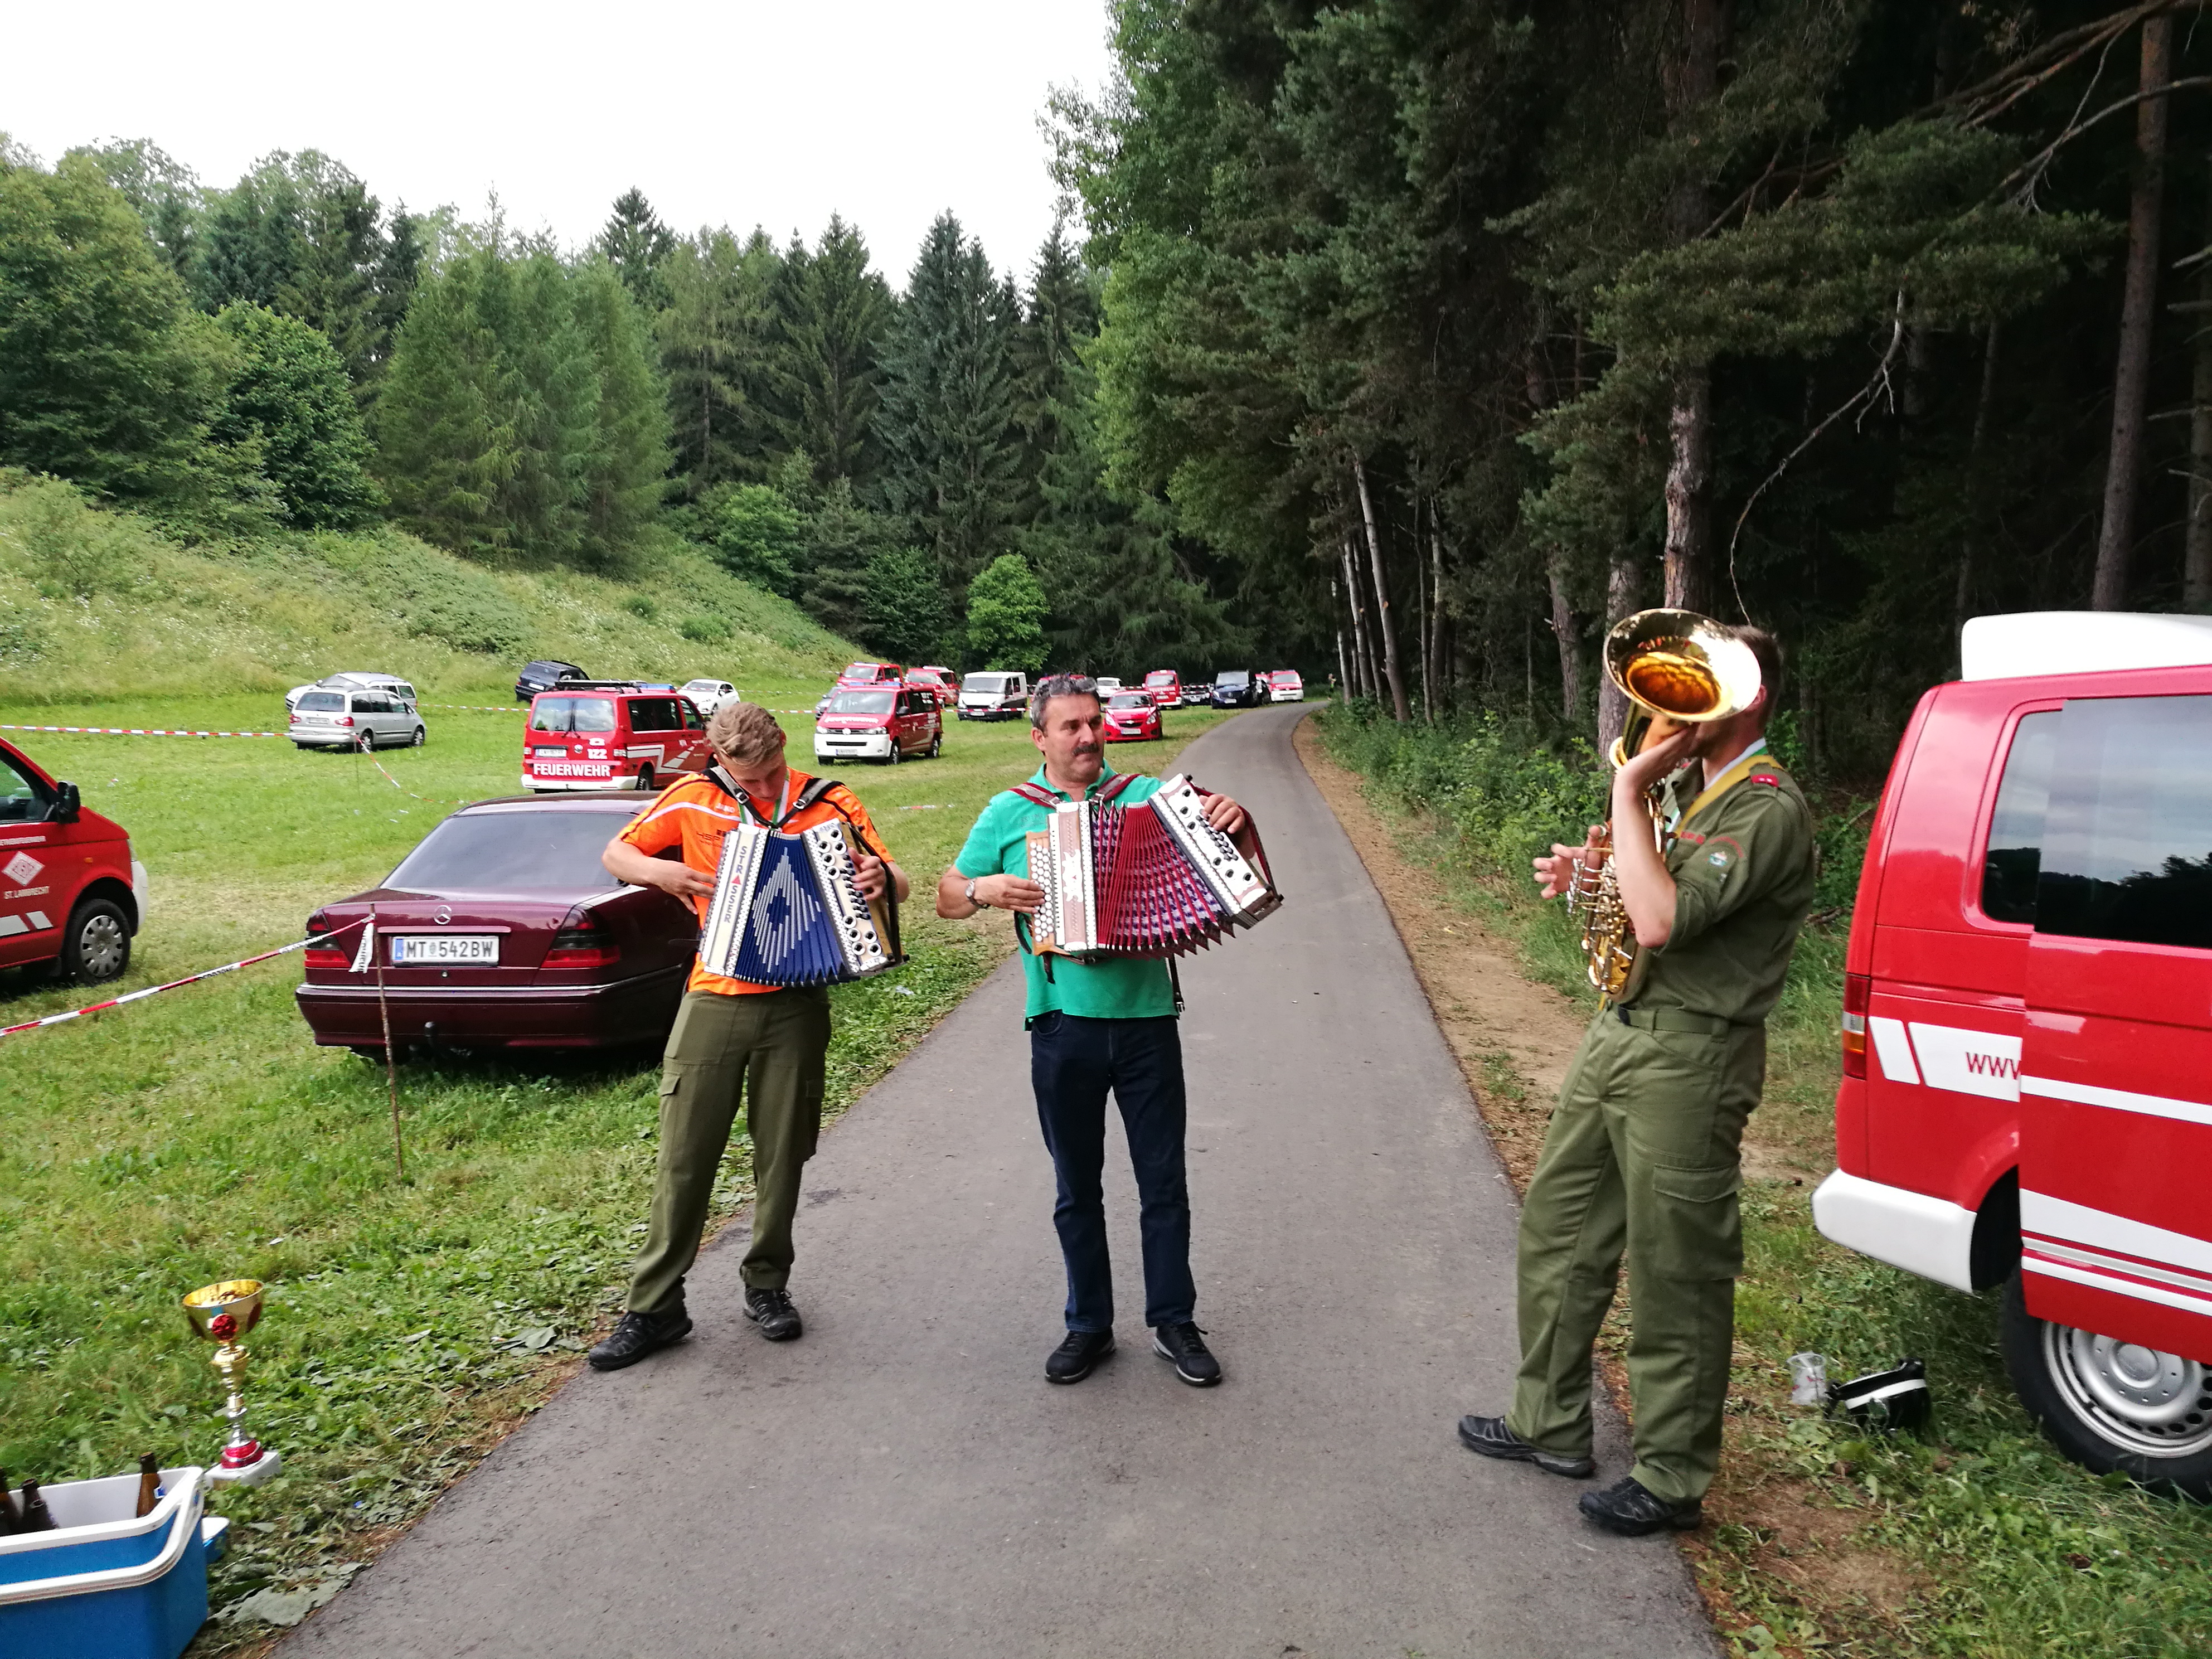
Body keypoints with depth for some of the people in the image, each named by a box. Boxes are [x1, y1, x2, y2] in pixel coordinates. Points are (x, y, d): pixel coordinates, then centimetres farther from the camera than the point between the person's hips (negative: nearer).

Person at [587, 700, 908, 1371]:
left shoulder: (831, 806, -1)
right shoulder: (692, 800, 0)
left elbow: (898, 883, 2)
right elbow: (615, 855, 9)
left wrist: (881, 878, -23)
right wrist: (656, 871, -13)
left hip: (796, 1006, 0)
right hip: (714, 1004, 0)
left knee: (781, 1157, 10)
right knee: (684, 1158, 3)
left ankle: (767, 1287, 28)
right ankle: (655, 1308, 14)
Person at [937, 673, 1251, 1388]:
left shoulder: (1145, 795, 1)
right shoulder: (1009, 812, 2)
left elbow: (1211, 830, 1)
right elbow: (947, 899, 7)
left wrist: (1234, 817, -22)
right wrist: (984, 888, -14)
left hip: (1146, 1020, 0)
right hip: (1063, 1027, 0)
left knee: (1164, 1182, 9)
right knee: (1077, 1187, 13)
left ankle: (1174, 1323, 24)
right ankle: (1089, 1325, 28)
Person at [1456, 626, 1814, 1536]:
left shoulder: (1767, 807, -18)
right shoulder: (1700, 790, 14)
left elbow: (1662, 922, -29)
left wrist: (1629, 791, -22)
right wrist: (1592, 877, 6)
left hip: (1689, 1058, -10)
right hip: (1621, 1034, 10)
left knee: (1674, 1274, 3)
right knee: (1559, 1226, 17)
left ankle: (1671, 1478, 19)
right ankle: (1550, 1423, 33)